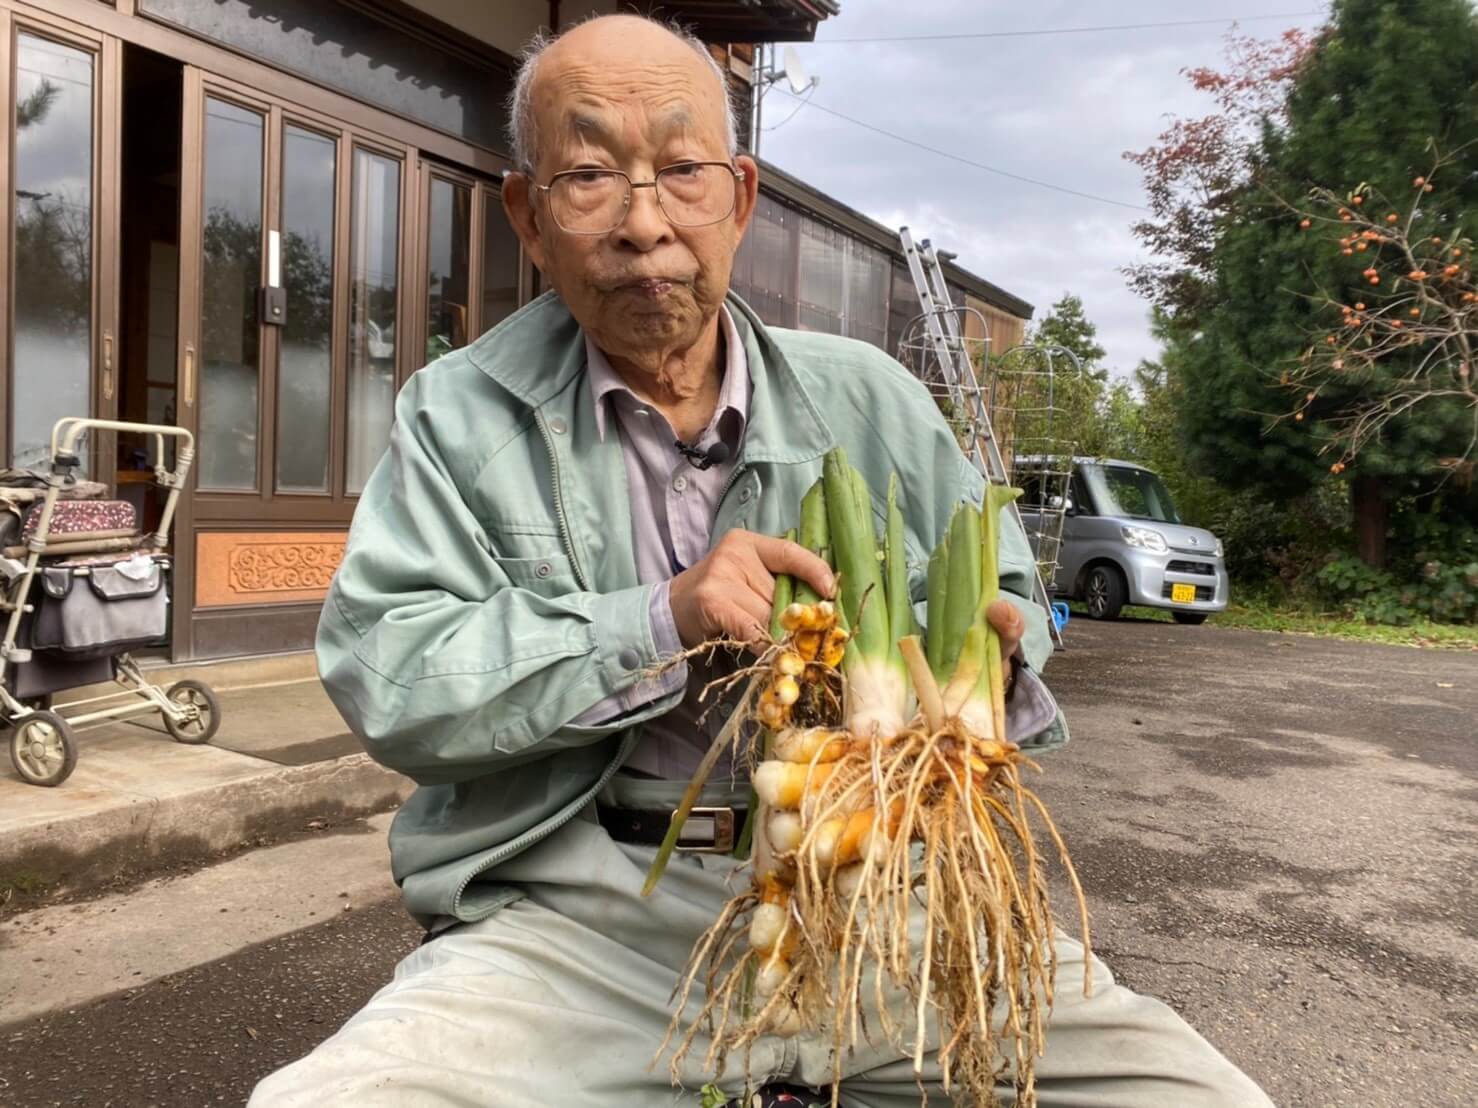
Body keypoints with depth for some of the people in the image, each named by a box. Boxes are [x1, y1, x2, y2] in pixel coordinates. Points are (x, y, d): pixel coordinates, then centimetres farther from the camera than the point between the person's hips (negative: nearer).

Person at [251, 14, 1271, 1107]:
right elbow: (384, 678, -7)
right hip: (589, 914, -1)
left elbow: (1009, 608, 14)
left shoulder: (870, 399, 8)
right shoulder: (458, 413, 3)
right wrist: (659, 622, -17)